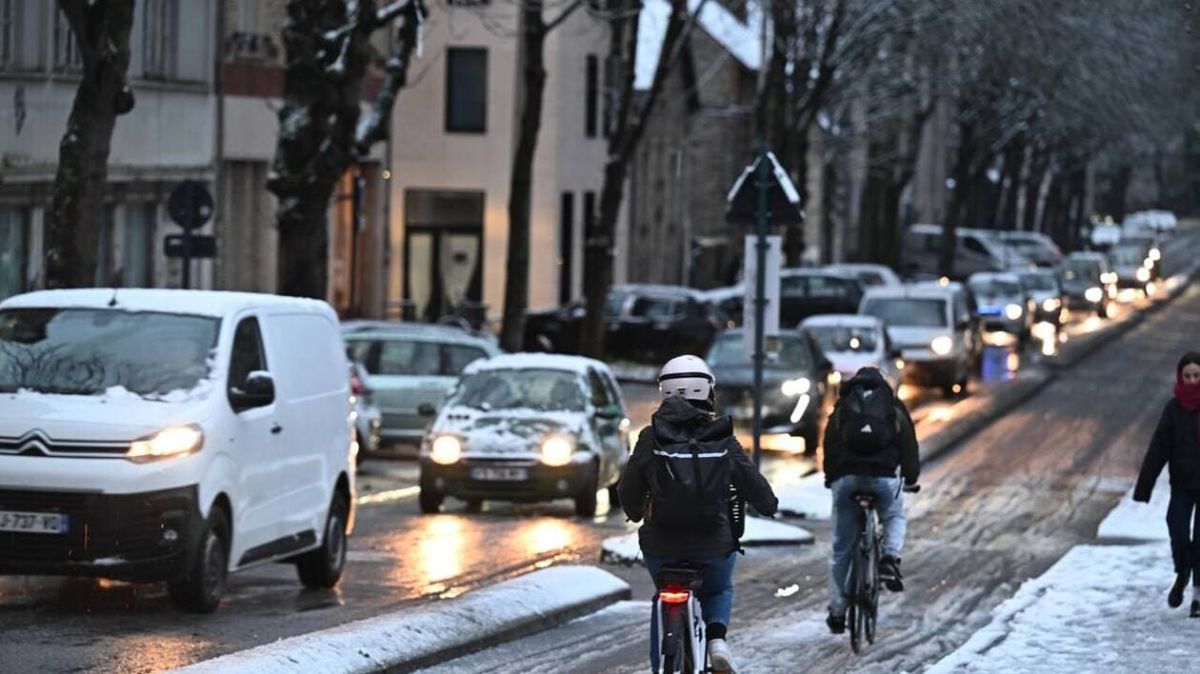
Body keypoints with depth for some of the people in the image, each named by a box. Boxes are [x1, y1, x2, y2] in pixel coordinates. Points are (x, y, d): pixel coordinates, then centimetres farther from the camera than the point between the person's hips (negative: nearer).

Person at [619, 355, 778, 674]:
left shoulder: (651, 438, -6)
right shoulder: (723, 440, -6)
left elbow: (629, 489, 2)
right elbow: (753, 483, 3)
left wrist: (635, 513, 25)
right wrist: (769, 505, 27)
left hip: (661, 545, 0)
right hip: (714, 545, 0)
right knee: (719, 590, 29)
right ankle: (716, 637, -1)